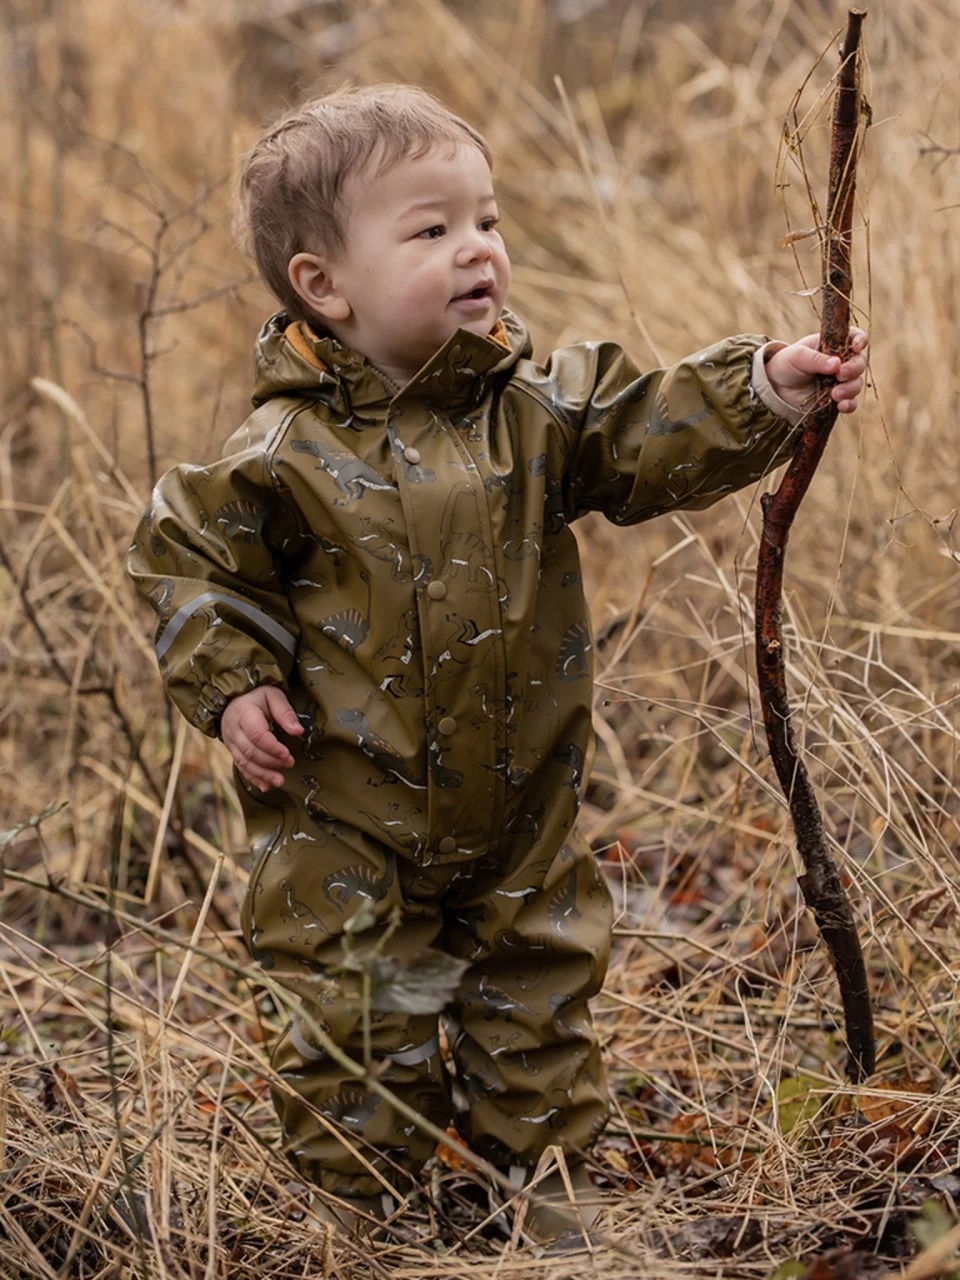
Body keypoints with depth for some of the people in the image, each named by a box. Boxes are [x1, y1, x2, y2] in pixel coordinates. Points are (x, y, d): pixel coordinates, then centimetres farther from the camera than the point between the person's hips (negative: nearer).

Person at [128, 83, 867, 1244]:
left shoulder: (534, 409, -3)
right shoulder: (287, 454, -13)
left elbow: (654, 437, -9)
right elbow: (186, 560, -3)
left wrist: (762, 389, -25)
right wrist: (231, 687, -13)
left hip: (522, 814, 4)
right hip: (352, 830, -4)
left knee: (537, 1010, 16)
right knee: (365, 1032, 4)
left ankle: (539, 1189, 34)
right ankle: (355, 1217, 23)